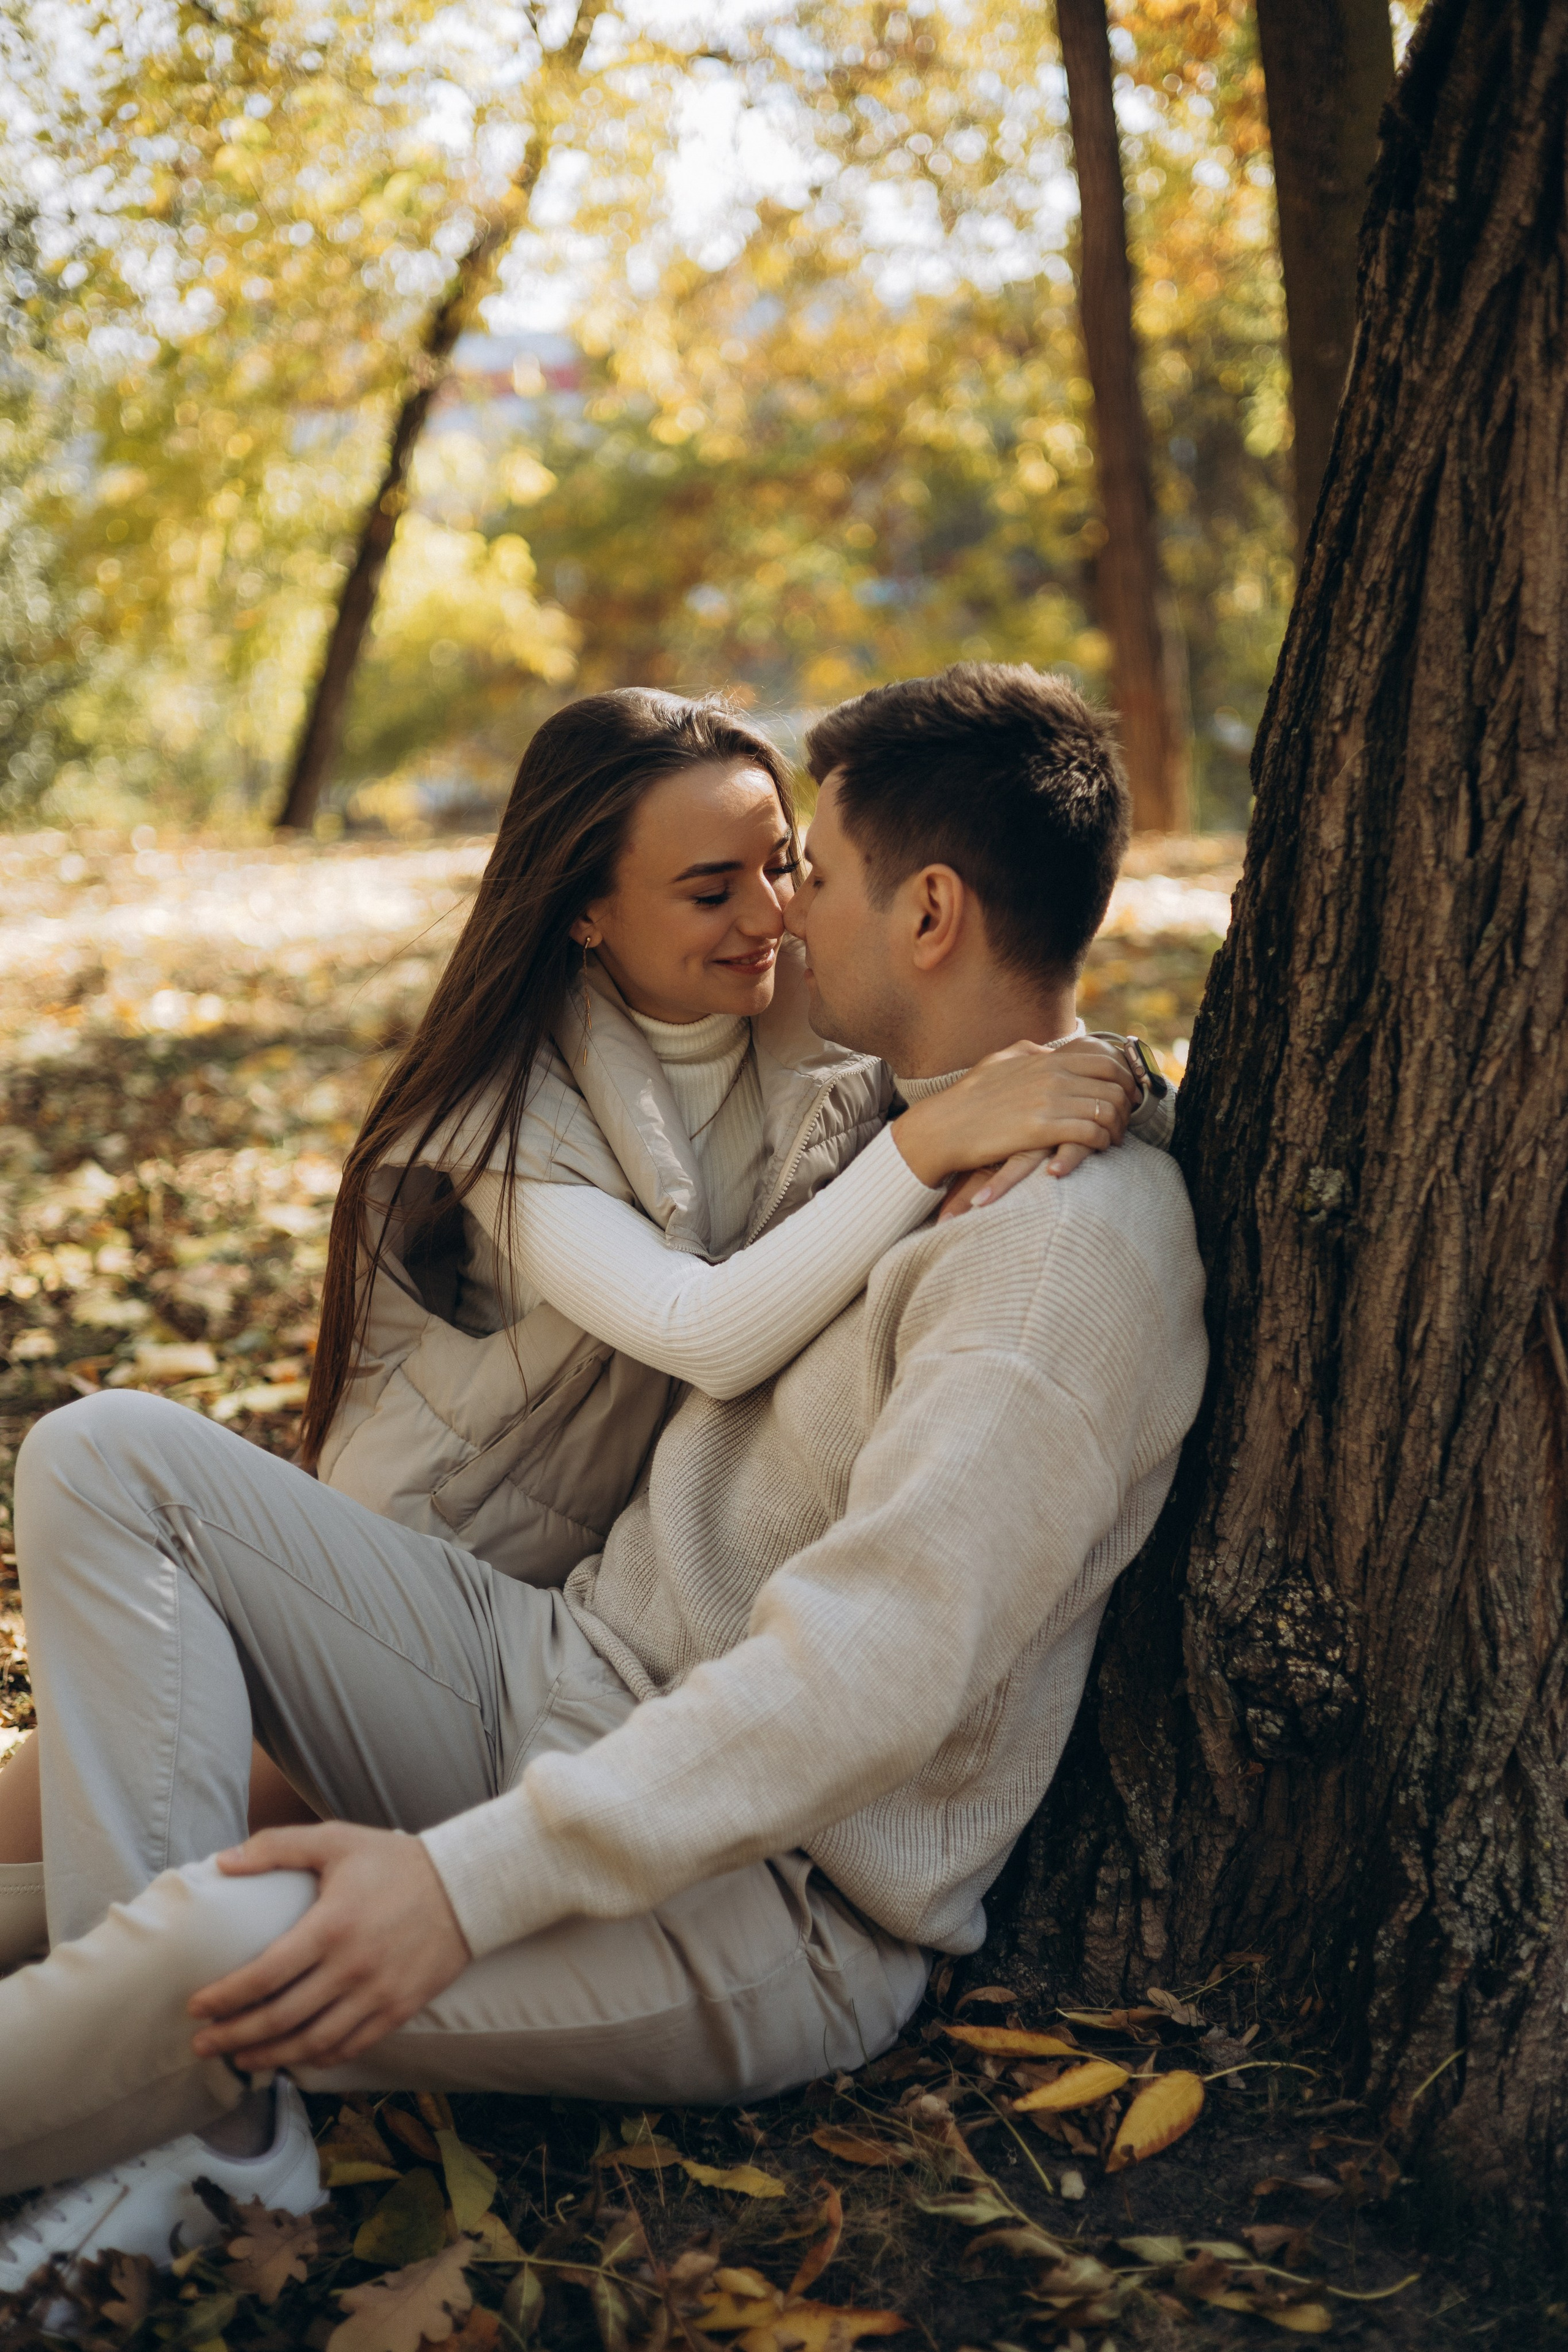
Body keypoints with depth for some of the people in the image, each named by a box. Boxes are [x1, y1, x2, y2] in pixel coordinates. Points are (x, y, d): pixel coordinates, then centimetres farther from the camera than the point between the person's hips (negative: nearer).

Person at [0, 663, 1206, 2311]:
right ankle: (201, 2123, -14)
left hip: (767, 1898, -10)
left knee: (223, 1945, -36)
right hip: (558, 1677, 10)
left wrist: (471, 1880, -32)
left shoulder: (1072, 1241, -20)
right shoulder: (905, 1128, 12)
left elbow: (879, 1668, -29)